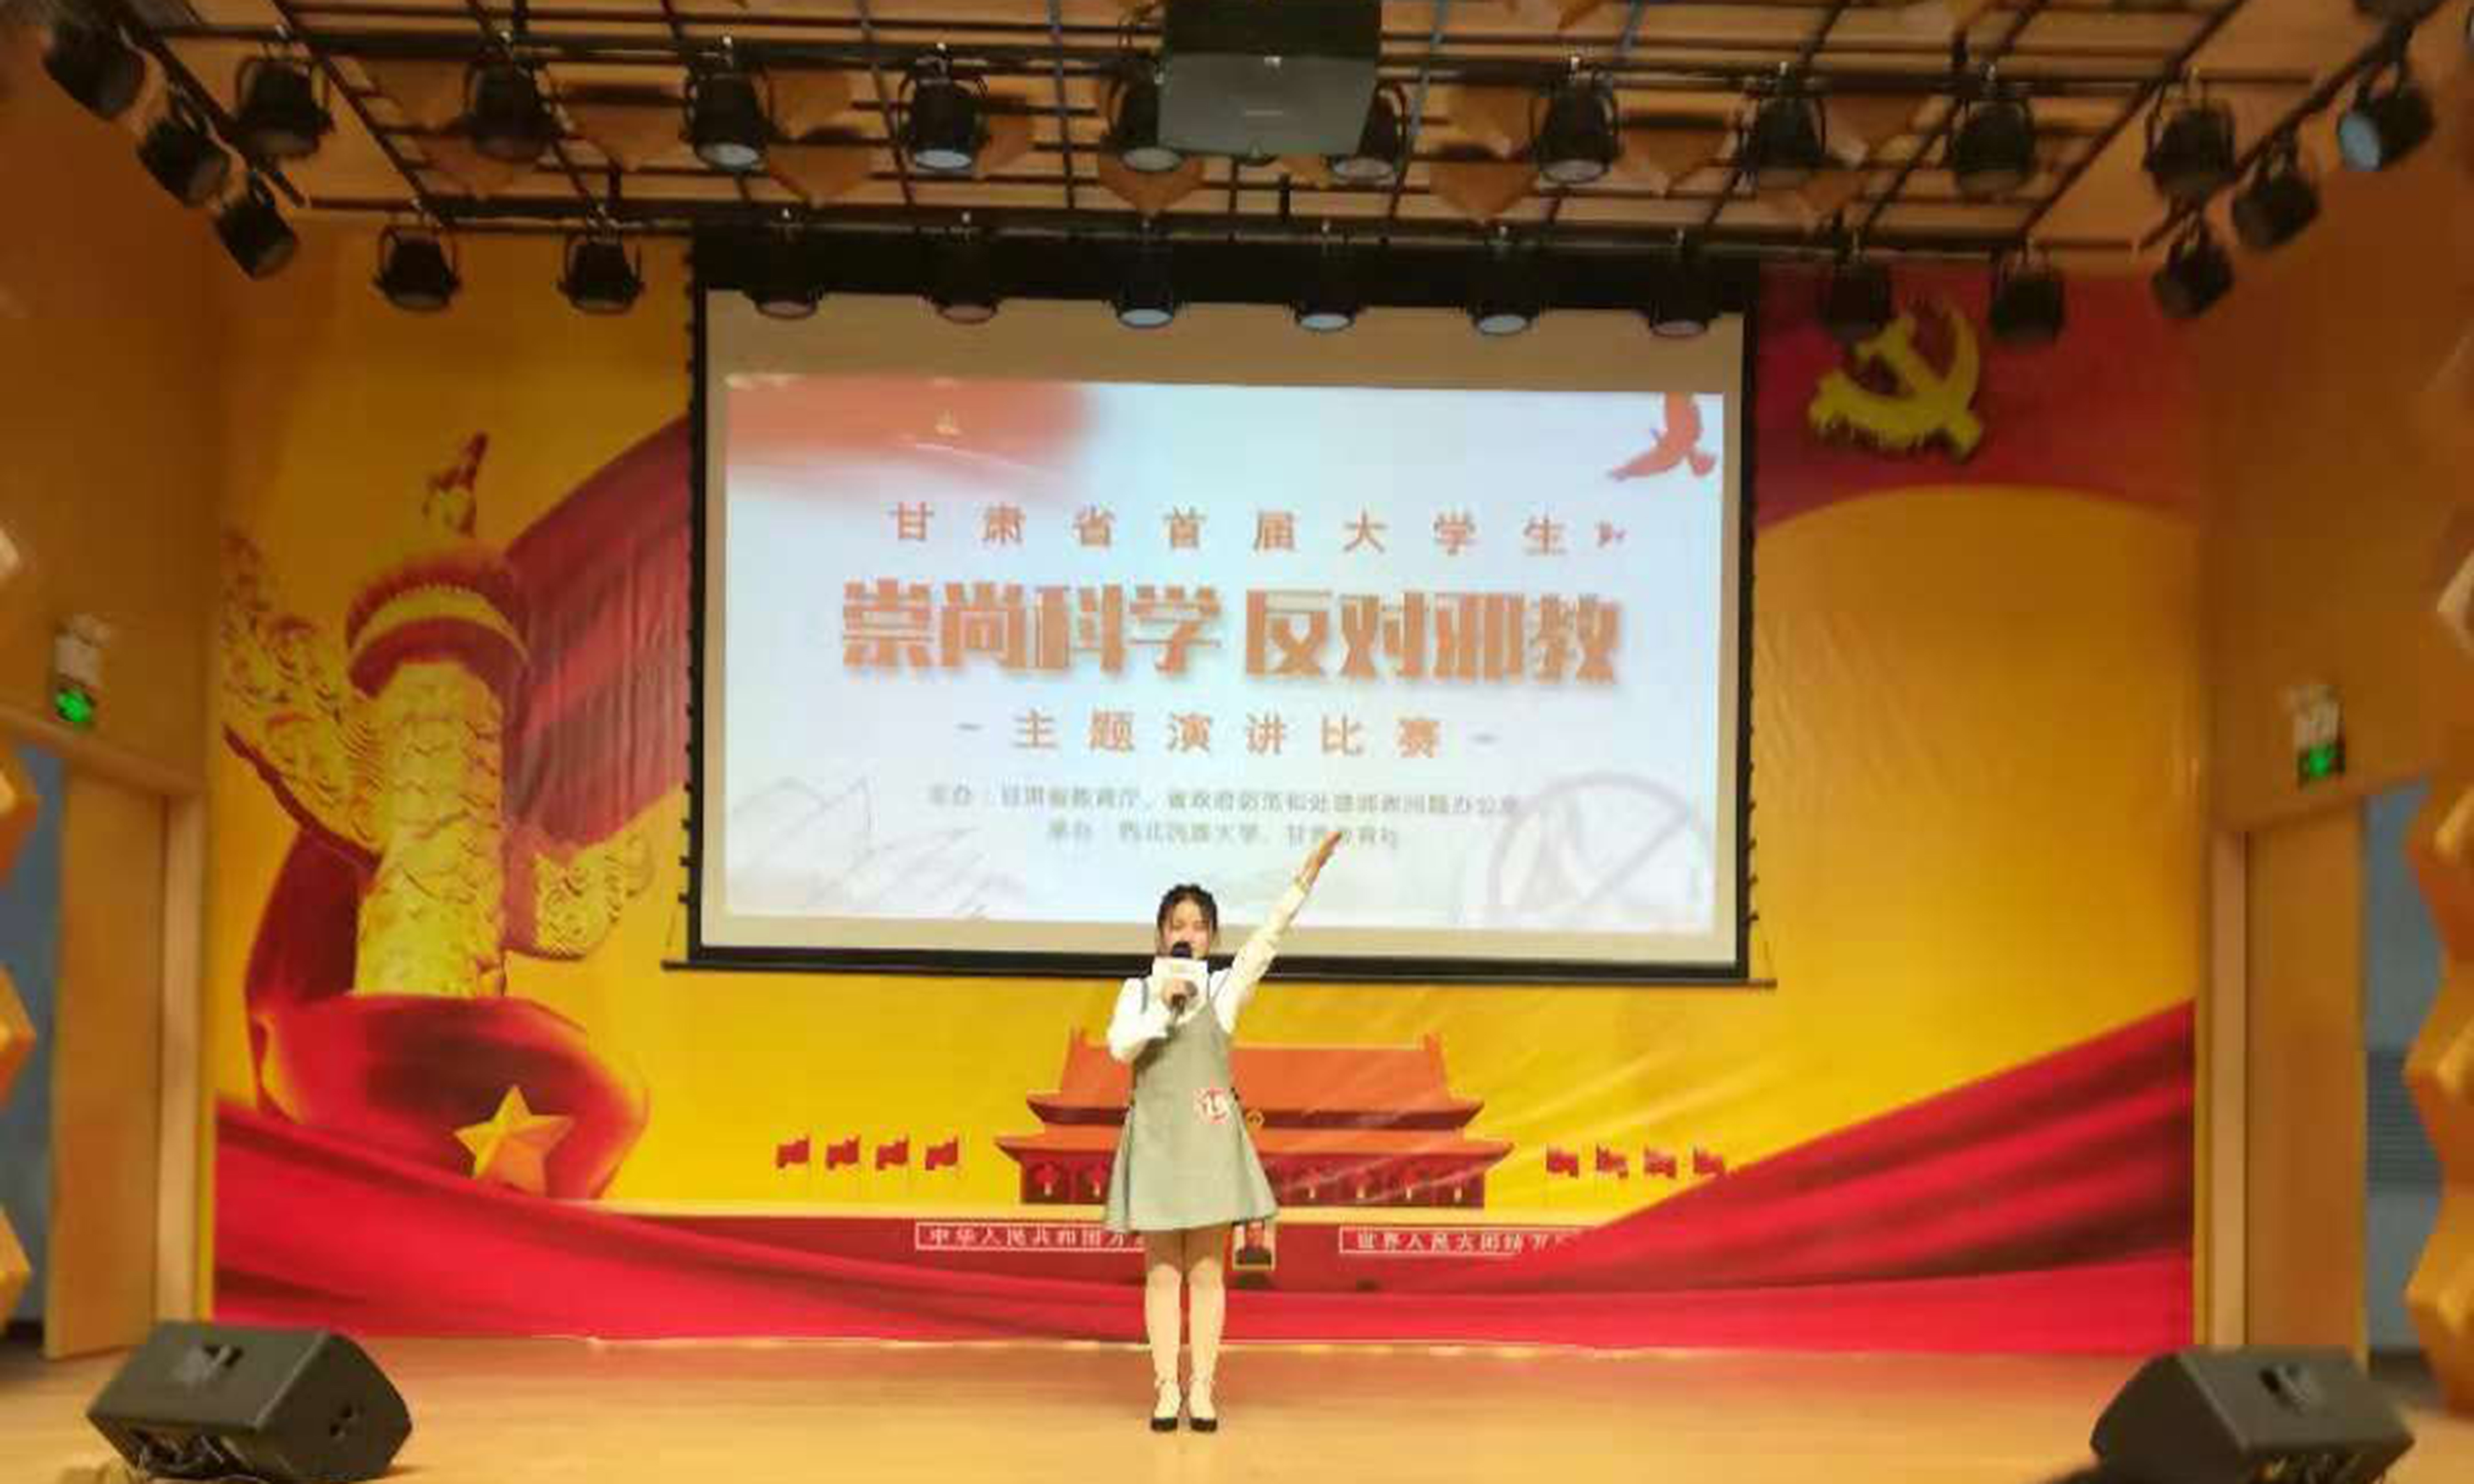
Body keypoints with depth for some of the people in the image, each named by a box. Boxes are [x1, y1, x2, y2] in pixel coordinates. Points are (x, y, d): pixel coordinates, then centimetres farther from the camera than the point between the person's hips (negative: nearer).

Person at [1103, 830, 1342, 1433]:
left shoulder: (1224, 989, 3)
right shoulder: (1138, 990, 7)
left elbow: (1268, 937, -8)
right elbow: (1120, 1047, -7)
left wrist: (1306, 875, -18)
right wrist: (1162, 1004, -18)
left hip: (1209, 1139, -1)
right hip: (1155, 1138, 1)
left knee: (1206, 1270, 2)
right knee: (1162, 1270, 3)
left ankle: (1203, 1390, 5)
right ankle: (1166, 1390, 6)